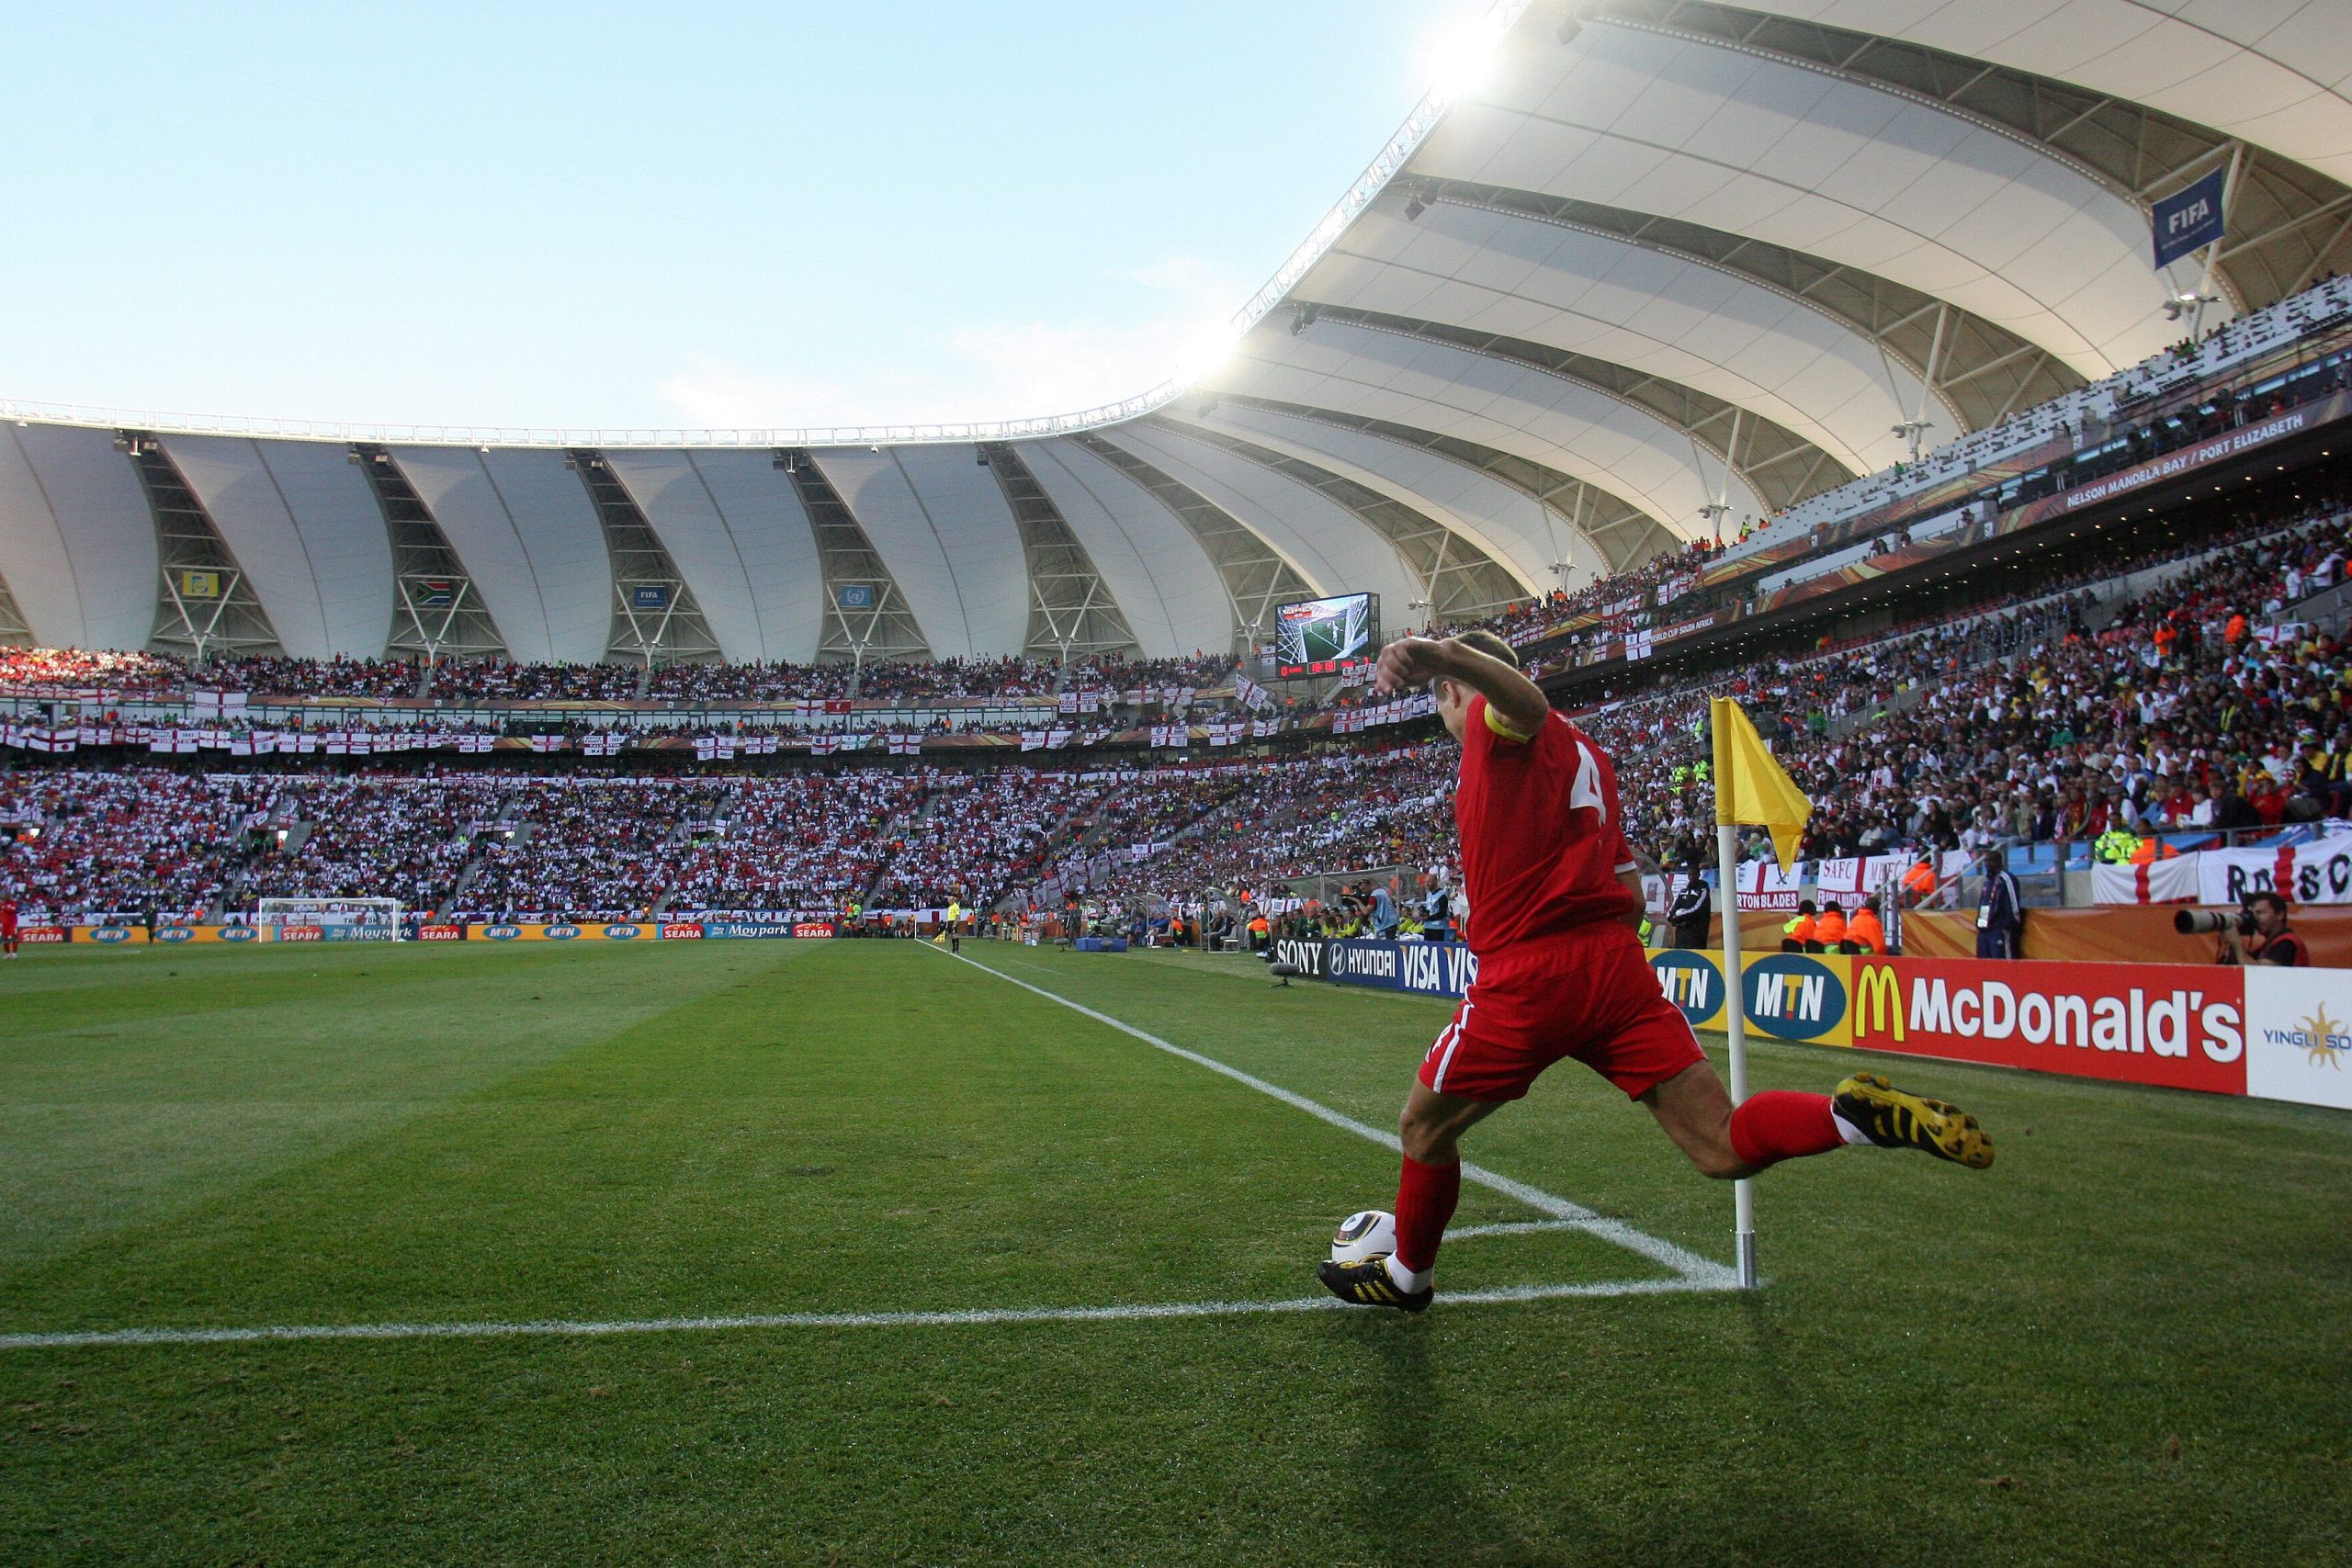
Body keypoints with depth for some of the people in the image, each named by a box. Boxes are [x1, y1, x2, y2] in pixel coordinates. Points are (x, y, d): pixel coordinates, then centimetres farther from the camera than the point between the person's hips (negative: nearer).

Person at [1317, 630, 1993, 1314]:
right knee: (1723, 1146, 0)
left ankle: (1406, 1276, 30)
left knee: (1423, 1128, 15)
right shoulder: (1586, 752, 25)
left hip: (1527, 976, -7)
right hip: (1618, 967, 7)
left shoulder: (1493, 720, 2)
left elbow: (1528, 701, -26)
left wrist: (1441, 654, -44)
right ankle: (1859, 1113, -22)